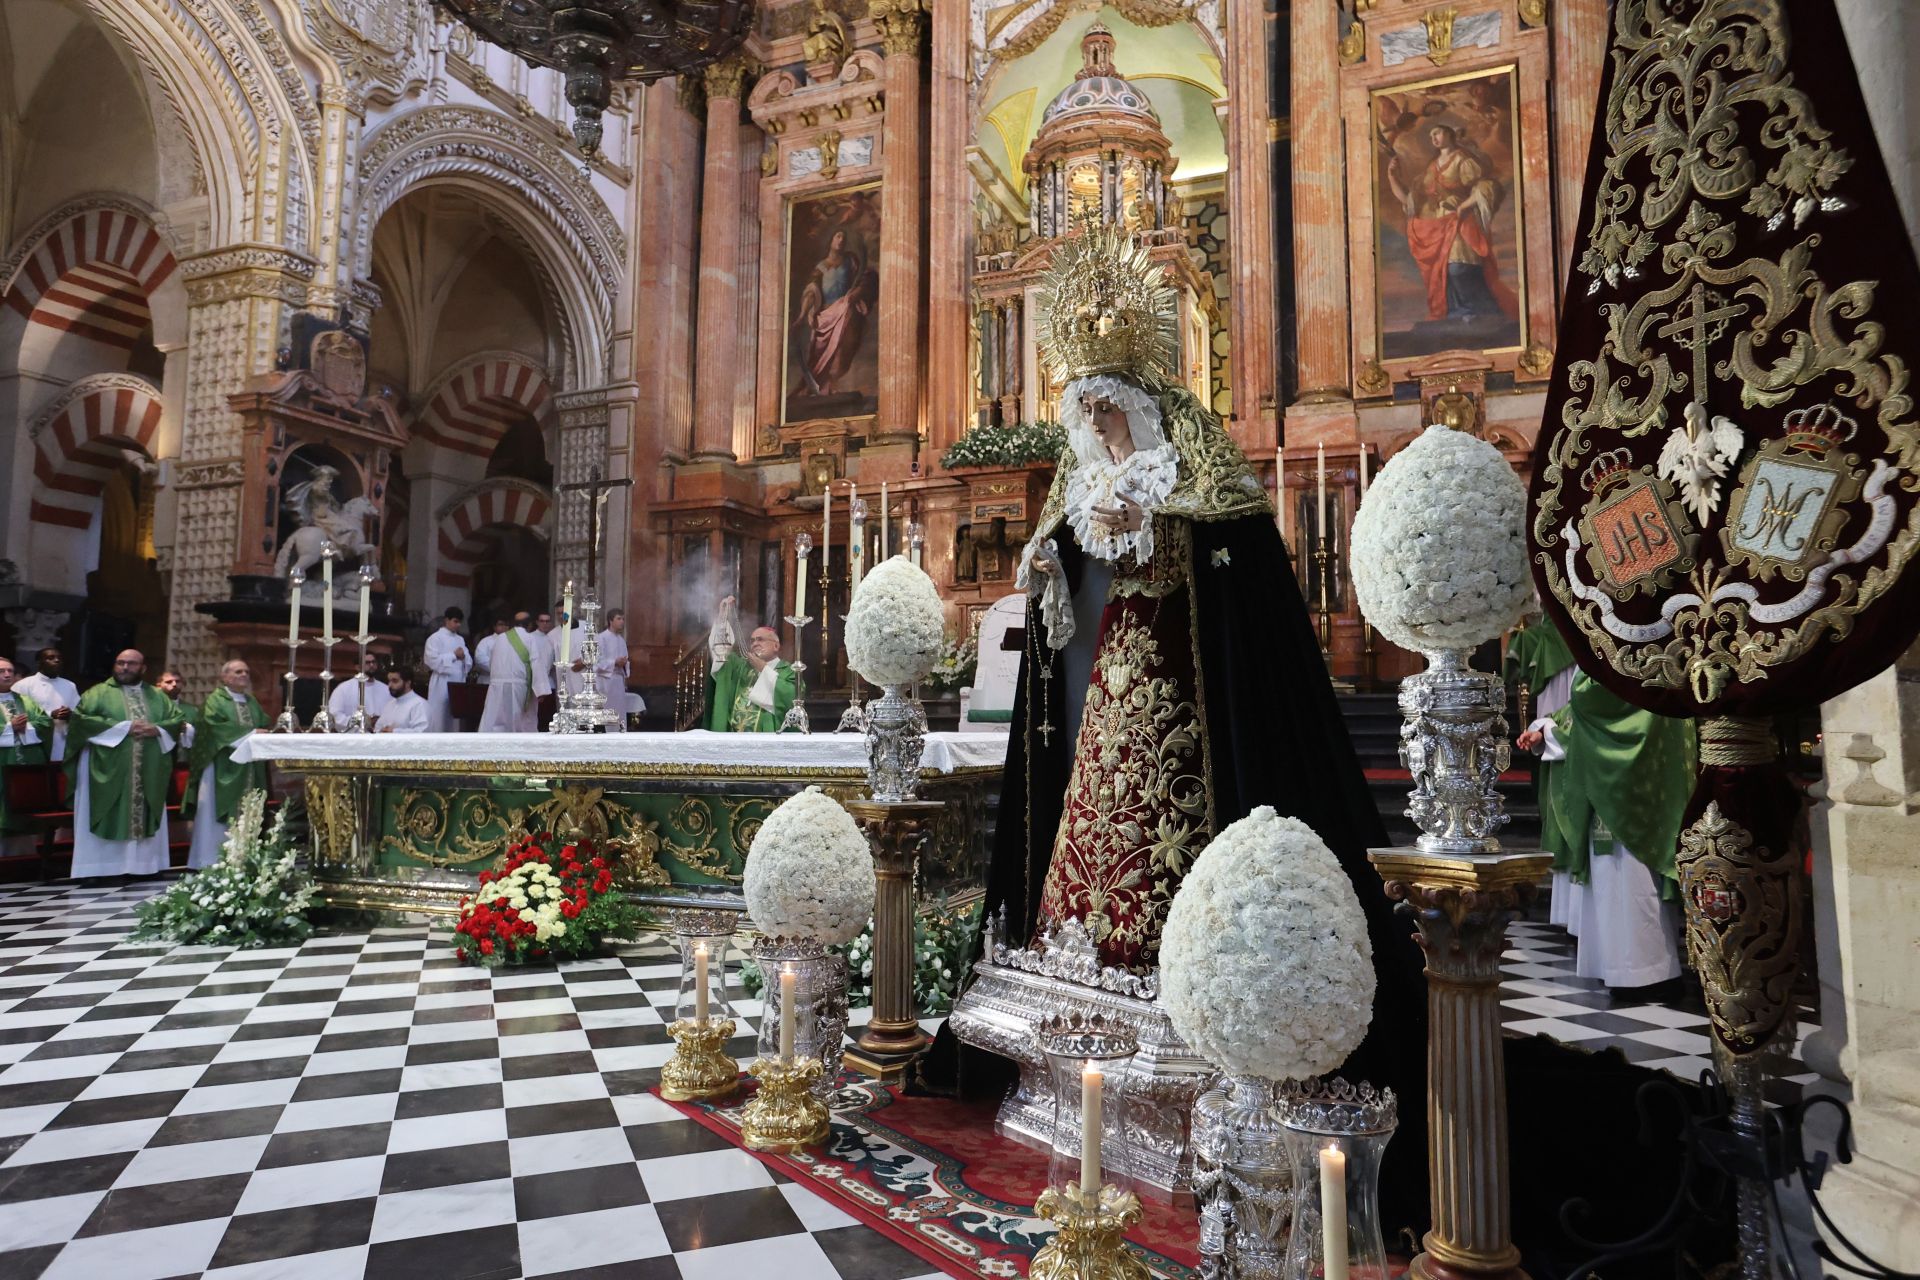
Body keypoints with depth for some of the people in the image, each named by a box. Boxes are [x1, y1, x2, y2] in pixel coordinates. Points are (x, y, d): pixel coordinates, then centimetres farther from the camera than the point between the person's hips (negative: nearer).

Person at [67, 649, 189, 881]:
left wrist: (157, 729, -10)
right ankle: (100, 869, -3)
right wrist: (123, 727, -15)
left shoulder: (158, 696, 15)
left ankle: (142, 866, 9)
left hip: (149, 773, 4)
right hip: (108, 771, -3)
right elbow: (81, 718, -10)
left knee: (144, 818, 5)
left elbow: (179, 719, 10)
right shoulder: (99, 693, 4)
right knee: (108, 820, -5)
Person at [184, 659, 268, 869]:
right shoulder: (216, 699, -2)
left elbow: (266, 725, 14)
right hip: (223, 769, -6)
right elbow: (216, 726, -17)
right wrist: (250, 733, -19)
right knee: (219, 818, -6)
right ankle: (213, 863, -4)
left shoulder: (252, 702, 19)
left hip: (249, 771, 6)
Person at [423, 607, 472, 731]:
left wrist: (464, 657, -6)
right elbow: (433, 661, -13)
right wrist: (454, 655, -9)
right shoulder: (435, 638, -1)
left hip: (458, 684, 6)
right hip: (442, 684, -6)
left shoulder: (460, 639, 18)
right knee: (438, 722, -4)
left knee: (455, 721, 4)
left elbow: (469, 663, 15)